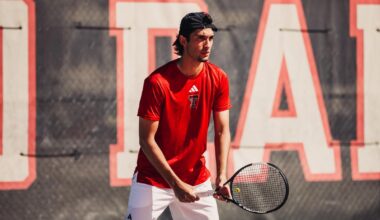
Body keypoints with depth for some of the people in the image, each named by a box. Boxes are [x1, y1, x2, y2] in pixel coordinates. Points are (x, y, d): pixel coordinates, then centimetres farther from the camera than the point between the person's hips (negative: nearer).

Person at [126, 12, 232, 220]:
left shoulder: (218, 79, -4)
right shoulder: (157, 82, -18)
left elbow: (222, 130, -2)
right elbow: (147, 140, -16)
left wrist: (221, 176, -17)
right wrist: (176, 184, -20)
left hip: (197, 178, 4)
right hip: (153, 178, -4)